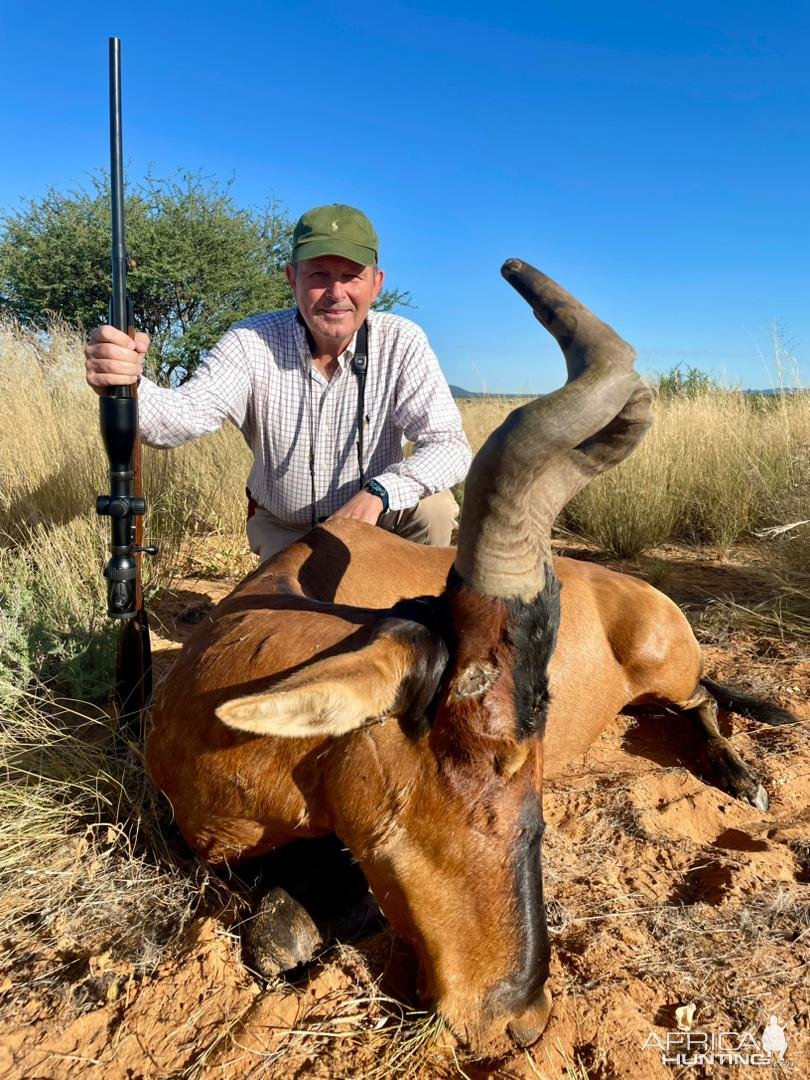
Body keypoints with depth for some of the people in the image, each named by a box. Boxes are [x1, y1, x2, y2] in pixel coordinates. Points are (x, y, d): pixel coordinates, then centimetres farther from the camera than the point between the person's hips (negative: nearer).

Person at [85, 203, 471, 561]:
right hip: (283, 527, 1)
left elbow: (450, 445, -24)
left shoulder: (401, 342, -18)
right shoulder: (252, 342, -18)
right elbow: (183, 416, -31)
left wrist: (378, 493, -41)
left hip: (375, 516, -1)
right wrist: (128, 382, -54)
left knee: (433, 506, -26)